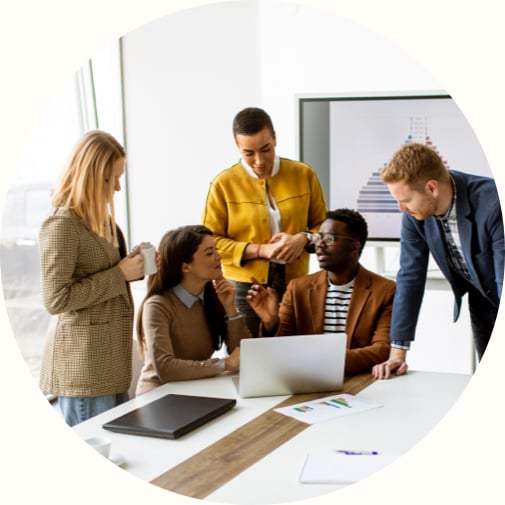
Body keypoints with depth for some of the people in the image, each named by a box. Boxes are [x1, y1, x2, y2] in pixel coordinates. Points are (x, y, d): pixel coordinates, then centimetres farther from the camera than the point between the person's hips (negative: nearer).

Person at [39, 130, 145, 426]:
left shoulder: (100, 220, 12)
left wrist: (133, 267, 2)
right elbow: (56, 299, -19)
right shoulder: (62, 226, -15)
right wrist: (120, 274, -17)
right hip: (84, 364, -9)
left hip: (113, 357, 9)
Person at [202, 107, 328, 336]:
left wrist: (303, 239, -9)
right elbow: (210, 241, -2)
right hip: (246, 289, -2)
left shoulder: (303, 175, 5)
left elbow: (322, 224, 14)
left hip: (295, 286, 2)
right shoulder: (224, 184, -2)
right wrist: (260, 250, -11)